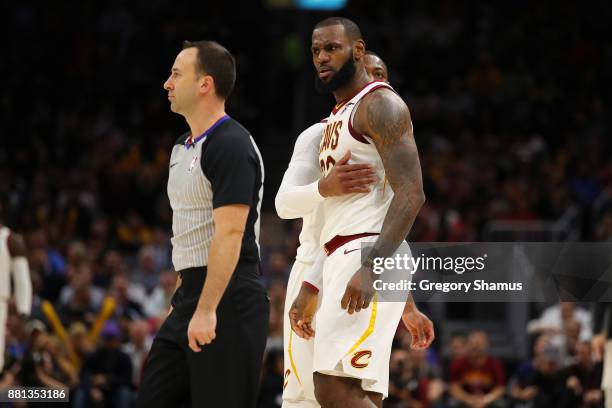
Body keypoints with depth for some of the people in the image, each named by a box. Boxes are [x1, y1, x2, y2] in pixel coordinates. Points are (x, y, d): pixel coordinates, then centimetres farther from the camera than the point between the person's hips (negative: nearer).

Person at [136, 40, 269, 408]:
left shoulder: (231, 146, -15)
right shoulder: (184, 147, 16)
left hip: (227, 305, -10)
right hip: (192, 296, 10)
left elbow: (229, 233, -22)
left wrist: (206, 310, -26)